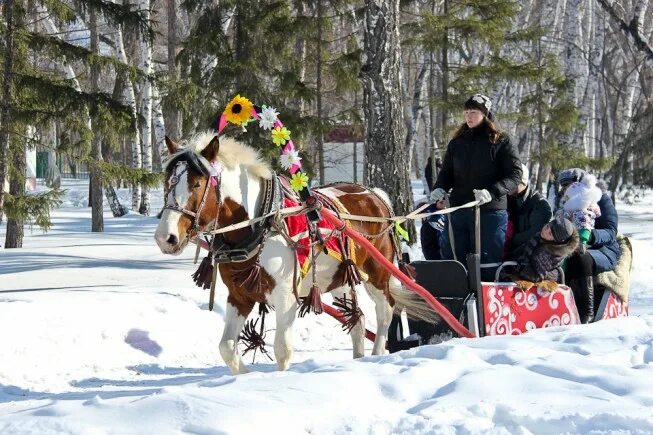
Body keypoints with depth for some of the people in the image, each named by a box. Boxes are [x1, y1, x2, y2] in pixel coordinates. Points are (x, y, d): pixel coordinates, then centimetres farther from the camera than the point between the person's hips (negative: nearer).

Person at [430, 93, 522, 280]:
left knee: (489, 259, -1)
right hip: (458, 210, 5)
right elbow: (446, 172, 18)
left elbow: (515, 173, -6)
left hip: (490, 211, -5)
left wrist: (492, 192, -21)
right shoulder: (456, 142, 13)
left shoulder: (500, 142, -1)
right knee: (452, 258, 6)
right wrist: (439, 189, -4)